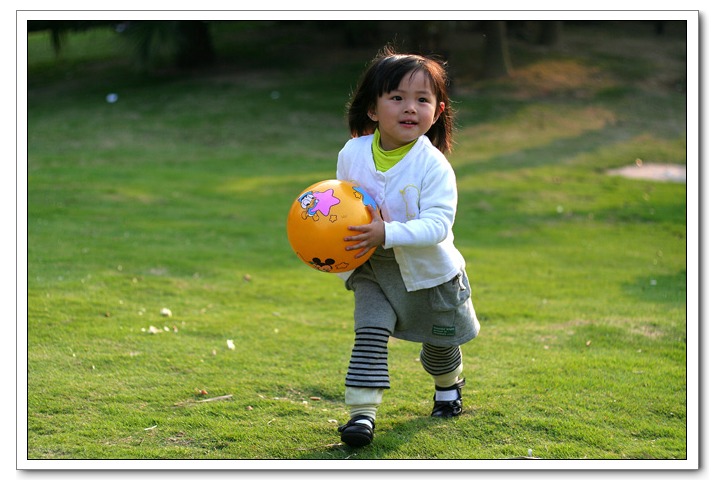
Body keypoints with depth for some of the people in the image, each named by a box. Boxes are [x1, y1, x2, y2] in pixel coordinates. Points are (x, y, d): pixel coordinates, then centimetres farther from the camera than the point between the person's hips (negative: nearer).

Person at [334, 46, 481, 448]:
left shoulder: (433, 165, -23)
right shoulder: (353, 154, -10)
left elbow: (438, 224, -30)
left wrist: (388, 234, -41)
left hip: (429, 271, -1)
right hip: (373, 270, 2)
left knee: (440, 342, 19)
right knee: (369, 333, -18)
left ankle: (449, 383, 51)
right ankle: (363, 411, -12)